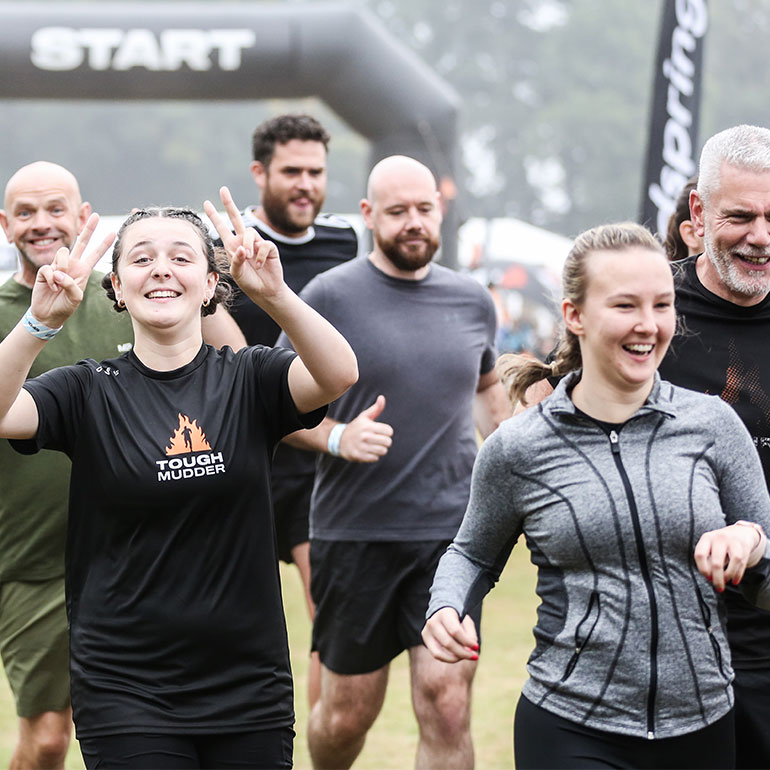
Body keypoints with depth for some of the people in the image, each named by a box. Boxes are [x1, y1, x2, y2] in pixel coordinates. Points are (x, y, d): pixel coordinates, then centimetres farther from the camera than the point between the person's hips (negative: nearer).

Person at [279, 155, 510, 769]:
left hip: (450, 531, 2)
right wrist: (338, 437, -19)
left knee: (447, 704, -11)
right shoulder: (331, 295, -3)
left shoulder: (472, 300, 9)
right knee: (348, 713, 8)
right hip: (354, 531, -2)